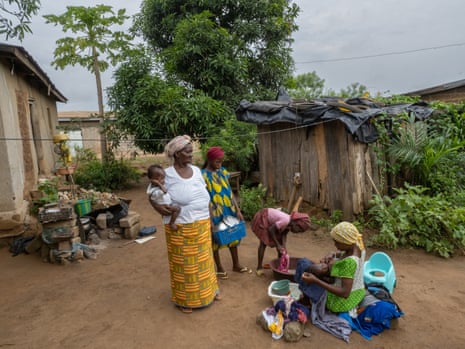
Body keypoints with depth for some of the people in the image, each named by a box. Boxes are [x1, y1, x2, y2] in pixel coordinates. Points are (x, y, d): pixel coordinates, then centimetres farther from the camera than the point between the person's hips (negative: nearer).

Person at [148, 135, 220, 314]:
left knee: (202, 260, 19)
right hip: (180, 228, -5)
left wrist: (209, 218, 12)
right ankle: (184, 299, 27)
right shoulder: (167, 174, -12)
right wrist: (158, 207, -22)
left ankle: (207, 291, 39)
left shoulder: (196, 170, 5)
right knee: (184, 263, 8)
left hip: (201, 226, 5)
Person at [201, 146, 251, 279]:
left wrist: (238, 210, 4)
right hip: (215, 213, -6)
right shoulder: (203, 175, -14)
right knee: (216, 240, 10)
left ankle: (236, 265, 34)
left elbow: (230, 192, 7)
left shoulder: (223, 171, 4)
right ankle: (219, 268, 28)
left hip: (229, 211, 6)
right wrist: (209, 218, -18)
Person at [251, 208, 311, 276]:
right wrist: (278, 245, -25)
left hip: (269, 221, 9)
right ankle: (259, 267, -4)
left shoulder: (290, 223, -7)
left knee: (280, 240, 7)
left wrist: (283, 247, -23)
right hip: (261, 218, -9)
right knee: (264, 242, -12)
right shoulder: (286, 220, -34)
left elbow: (284, 234, -9)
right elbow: (271, 230, -30)